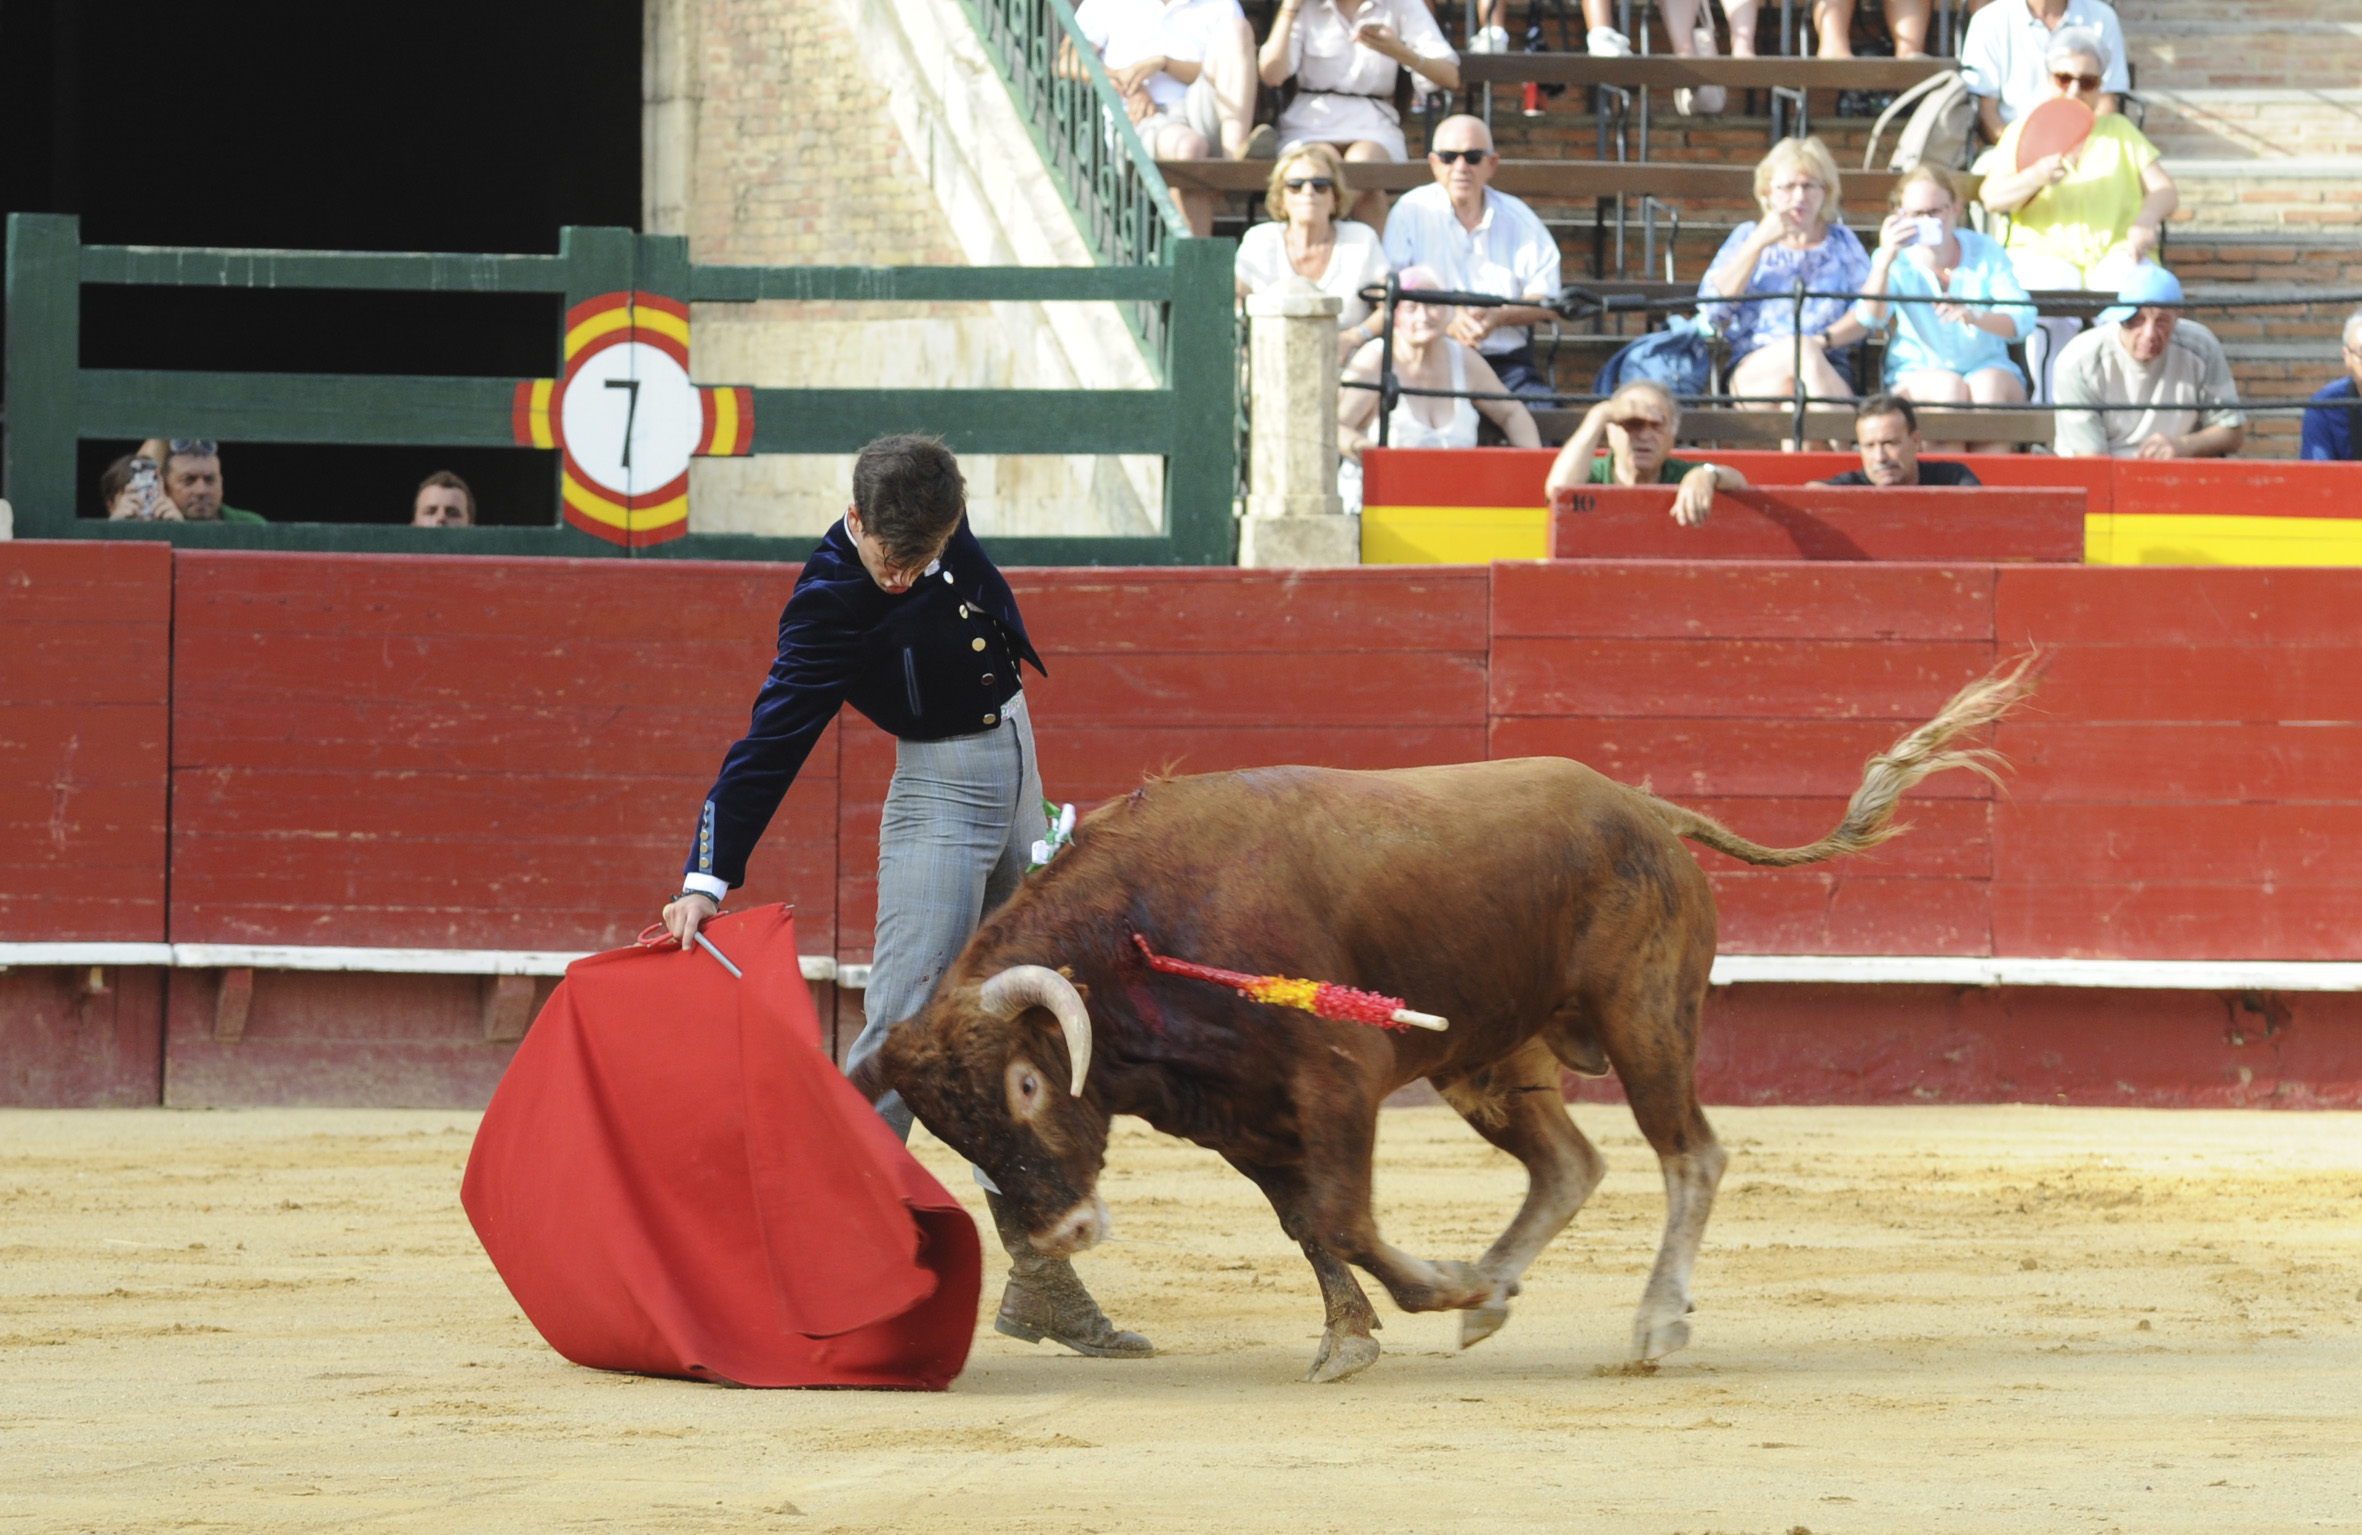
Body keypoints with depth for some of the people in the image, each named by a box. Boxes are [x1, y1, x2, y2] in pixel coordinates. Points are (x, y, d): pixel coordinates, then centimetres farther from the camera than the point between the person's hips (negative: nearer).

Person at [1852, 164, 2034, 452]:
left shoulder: (1985, 252, 3)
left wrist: (1976, 317, -30)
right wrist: (1885, 260, -33)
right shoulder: (1897, 260, 1)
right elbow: (1871, 318, -17)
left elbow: (2023, 320, -9)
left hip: (1987, 367, 1)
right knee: (1949, 386, -33)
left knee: (1988, 386, -33)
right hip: (1916, 375, -1)